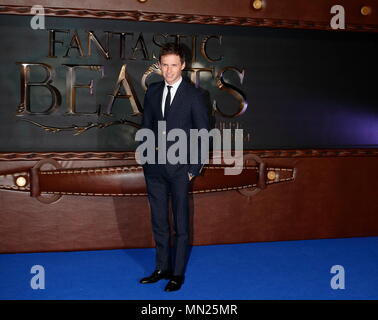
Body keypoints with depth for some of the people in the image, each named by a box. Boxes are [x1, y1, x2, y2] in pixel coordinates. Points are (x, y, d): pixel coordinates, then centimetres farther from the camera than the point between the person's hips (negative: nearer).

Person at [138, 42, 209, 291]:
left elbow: (203, 134, -4)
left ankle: (178, 273, 16)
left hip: (180, 168, -4)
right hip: (155, 168, 5)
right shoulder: (152, 92, 8)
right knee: (159, 221, 12)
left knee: (181, 223, 4)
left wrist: (194, 168, -8)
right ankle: (162, 268, 25)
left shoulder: (194, 95, -5)